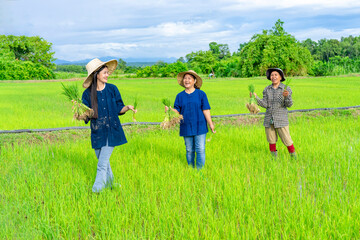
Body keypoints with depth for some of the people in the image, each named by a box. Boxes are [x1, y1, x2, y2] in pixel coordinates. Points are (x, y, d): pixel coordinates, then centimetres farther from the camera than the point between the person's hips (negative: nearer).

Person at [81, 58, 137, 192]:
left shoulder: (112, 89, -1)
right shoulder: (88, 93, -2)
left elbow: (119, 108, 6)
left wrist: (127, 108, -13)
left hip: (111, 132, -2)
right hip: (97, 133, 2)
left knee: (102, 164, -8)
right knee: (103, 161, 16)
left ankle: (96, 191, 1)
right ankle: (110, 185, 37)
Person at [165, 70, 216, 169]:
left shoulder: (201, 94, 2)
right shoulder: (180, 96, 7)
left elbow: (206, 110, 1)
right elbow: (177, 111, 4)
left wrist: (211, 124, -1)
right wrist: (169, 110, -17)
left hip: (200, 127, -2)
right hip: (186, 128, 2)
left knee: (200, 150, -5)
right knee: (189, 150, 8)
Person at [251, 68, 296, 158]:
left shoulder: (286, 89, -3)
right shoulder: (267, 90, 5)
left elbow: (289, 104, -11)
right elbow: (265, 104, -2)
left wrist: (286, 96, -31)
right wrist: (255, 97, -16)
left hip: (281, 119, -3)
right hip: (269, 120, 3)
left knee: (287, 140, -2)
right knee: (271, 141, 8)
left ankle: (294, 158, 16)